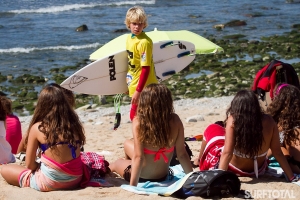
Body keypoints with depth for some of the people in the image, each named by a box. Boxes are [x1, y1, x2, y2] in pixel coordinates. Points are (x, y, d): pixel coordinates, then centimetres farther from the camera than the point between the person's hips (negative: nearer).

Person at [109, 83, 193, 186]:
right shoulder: (175, 121, -16)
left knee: (116, 163, 32)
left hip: (142, 177, -4)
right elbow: (182, 154, -12)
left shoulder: (139, 122, -26)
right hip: (163, 176, 4)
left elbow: (138, 157, -28)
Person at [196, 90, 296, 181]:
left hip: (233, 169, -3)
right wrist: (292, 177, -8)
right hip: (258, 170, 4)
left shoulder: (233, 120, -28)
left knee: (211, 129, 19)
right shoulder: (268, 121, -19)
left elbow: (227, 153, -31)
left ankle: (200, 162, 42)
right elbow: (277, 153, -16)